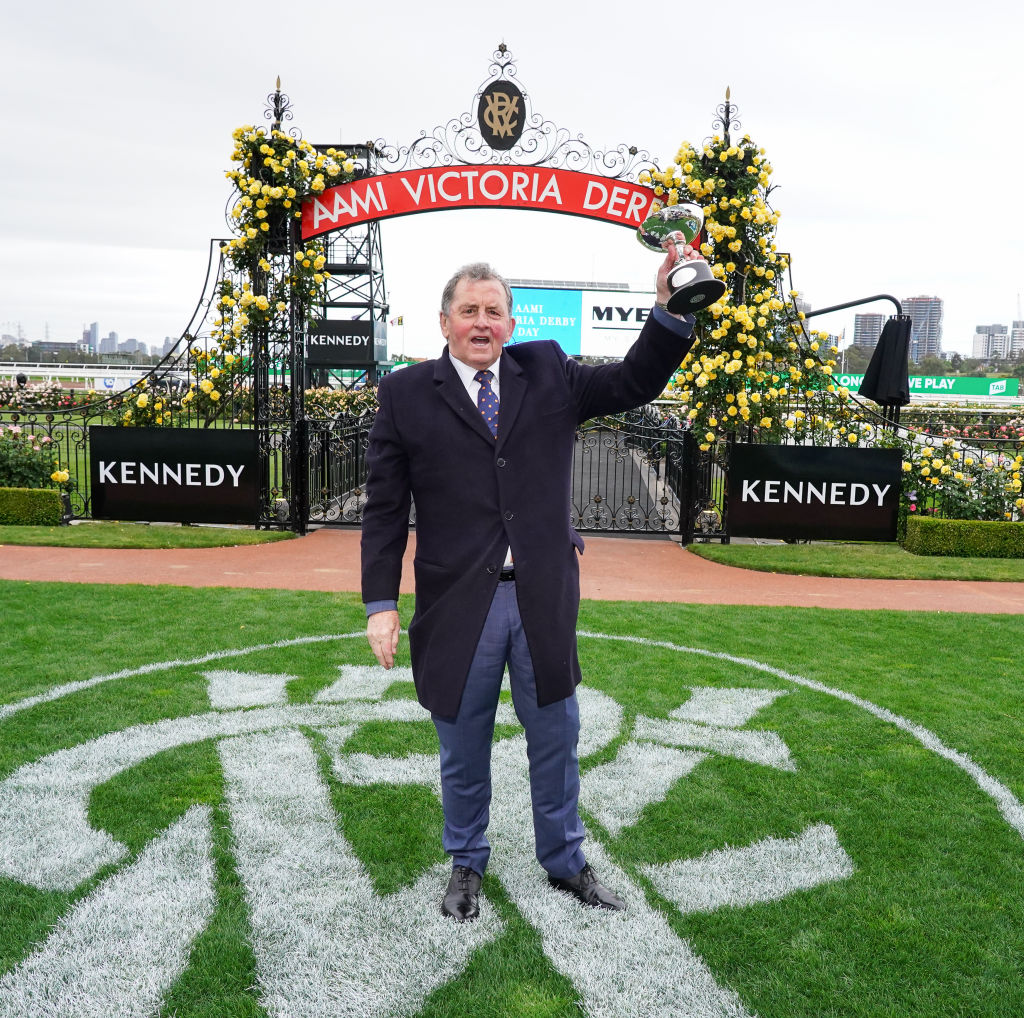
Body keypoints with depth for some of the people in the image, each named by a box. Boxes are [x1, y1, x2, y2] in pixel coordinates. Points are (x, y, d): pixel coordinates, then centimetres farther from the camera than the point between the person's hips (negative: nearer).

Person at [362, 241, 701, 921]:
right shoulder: (407, 394, -2)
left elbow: (634, 384, 3)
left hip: (544, 597, 2)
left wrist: (669, 309, -12)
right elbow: (385, 509, -2)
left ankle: (565, 861, 39)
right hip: (457, 604, -2)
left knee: (555, 738, 17)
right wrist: (381, 602, -7)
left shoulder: (548, 373, 5)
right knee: (464, 748, 15)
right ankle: (468, 863, 40)